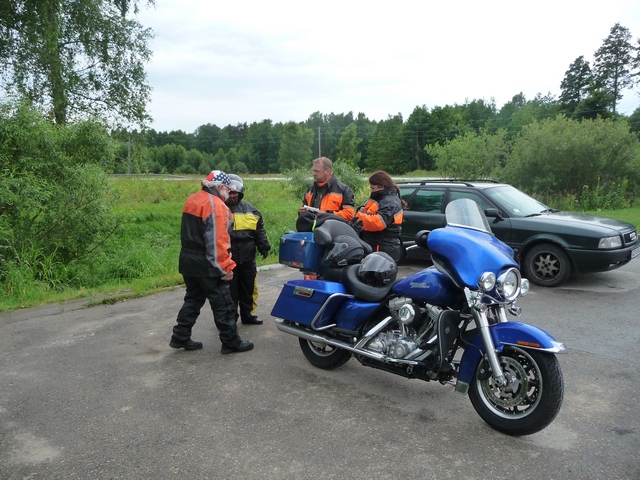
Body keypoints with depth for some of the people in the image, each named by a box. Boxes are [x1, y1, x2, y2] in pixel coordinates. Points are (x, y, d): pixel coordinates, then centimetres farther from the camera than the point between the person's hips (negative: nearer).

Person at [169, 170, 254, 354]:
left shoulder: (192, 200, 11)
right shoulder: (215, 204, -19)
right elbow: (217, 240, -23)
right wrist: (225, 267, -20)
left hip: (188, 259, 9)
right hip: (206, 264, -9)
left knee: (193, 299, 19)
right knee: (223, 304, 1)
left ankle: (180, 337, 22)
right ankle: (231, 342, 9)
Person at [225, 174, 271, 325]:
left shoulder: (250, 209, 10)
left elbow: (259, 230, 13)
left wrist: (264, 246, 2)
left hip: (248, 258, 4)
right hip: (228, 259, -4)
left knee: (248, 288, 13)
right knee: (230, 290, 2)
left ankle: (247, 315, 28)